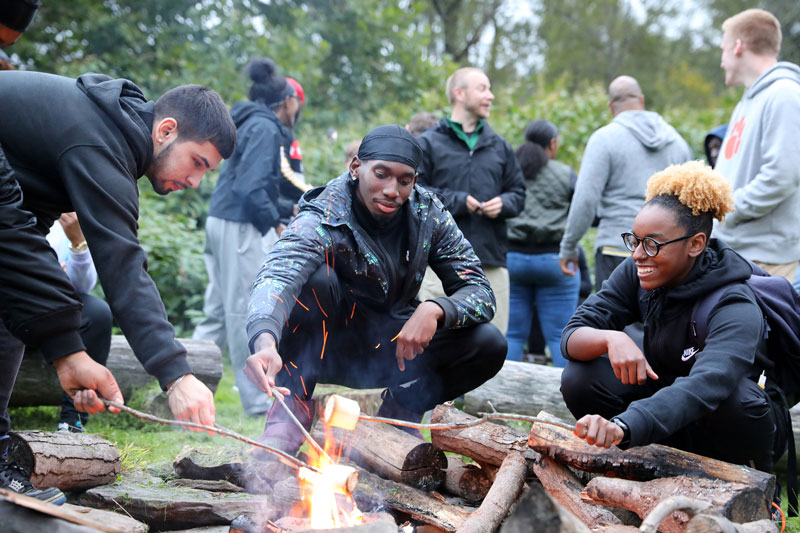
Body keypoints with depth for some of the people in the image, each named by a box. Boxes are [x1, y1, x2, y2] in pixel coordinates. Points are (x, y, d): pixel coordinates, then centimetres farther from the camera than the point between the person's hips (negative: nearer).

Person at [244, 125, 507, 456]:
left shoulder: (429, 214, -10)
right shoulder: (321, 221, -24)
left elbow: (480, 292, -11)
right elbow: (275, 276, -44)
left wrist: (435, 310, -34)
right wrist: (265, 341, -66)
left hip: (394, 350, 4)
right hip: (328, 350, -4)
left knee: (489, 344, -19)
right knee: (316, 278, -34)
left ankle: (396, 415, 4)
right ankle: (292, 410, -20)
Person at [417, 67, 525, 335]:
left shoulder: (499, 146, 19)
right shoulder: (428, 144, 4)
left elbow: (518, 192, 20)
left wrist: (503, 203, -2)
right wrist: (457, 202, -13)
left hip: (492, 261, 4)